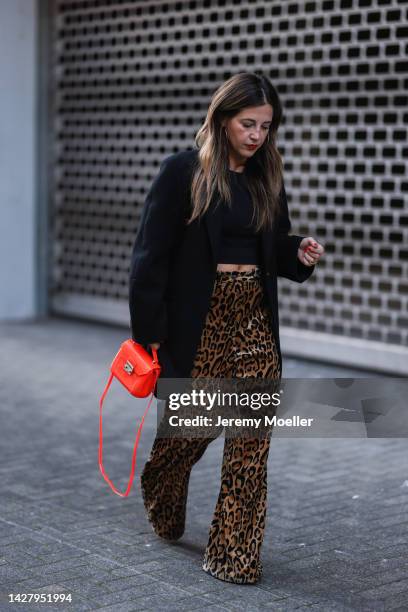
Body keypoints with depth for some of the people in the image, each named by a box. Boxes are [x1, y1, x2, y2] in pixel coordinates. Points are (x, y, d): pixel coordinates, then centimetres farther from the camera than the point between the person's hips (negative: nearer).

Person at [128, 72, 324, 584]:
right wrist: (150, 332, -12)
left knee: (252, 436, 0)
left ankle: (235, 555, 10)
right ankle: (159, 490, 42)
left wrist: (299, 254, -4)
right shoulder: (183, 171, -7)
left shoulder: (266, 178, 9)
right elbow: (151, 255, -9)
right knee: (193, 423, 7)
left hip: (255, 320, 4)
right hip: (198, 319, -4)